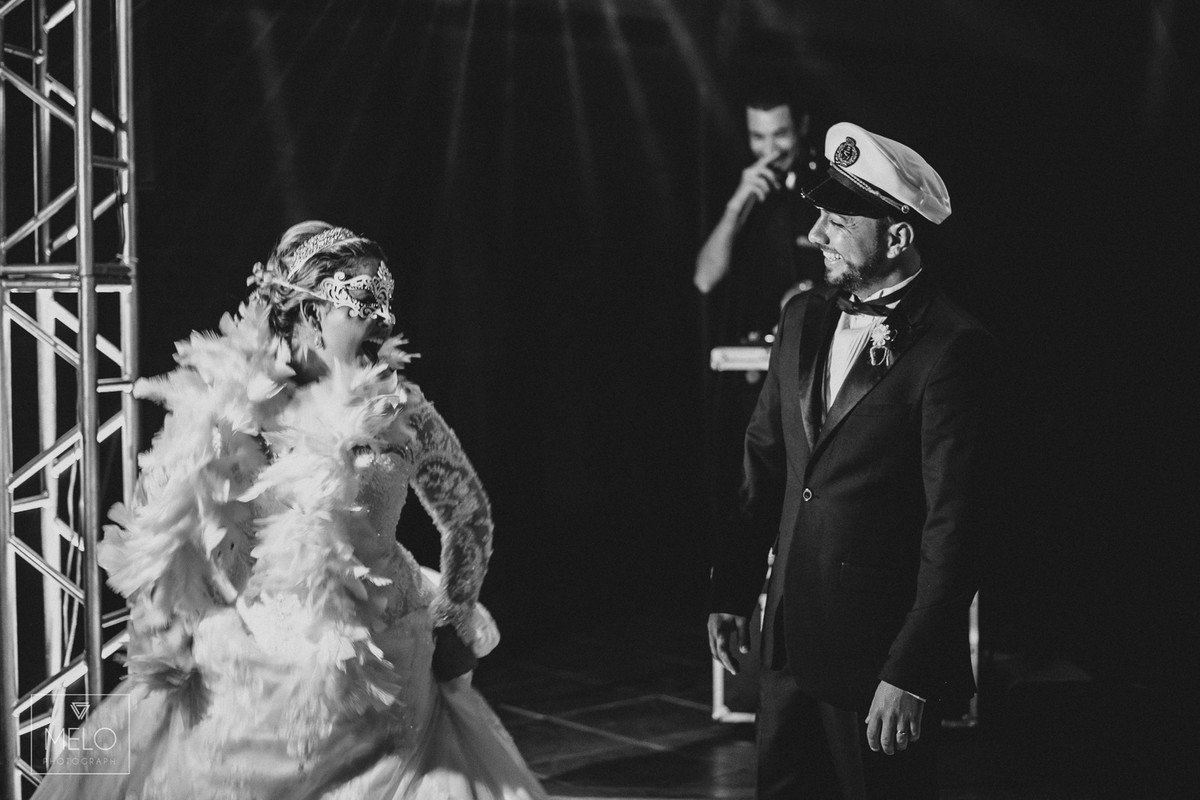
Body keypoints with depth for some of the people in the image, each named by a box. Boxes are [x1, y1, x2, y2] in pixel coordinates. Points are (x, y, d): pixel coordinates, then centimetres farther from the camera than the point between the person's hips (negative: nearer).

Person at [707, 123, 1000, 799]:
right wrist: (733, 590, 10)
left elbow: (957, 524, -17)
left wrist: (910, 674, -18)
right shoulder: (804, 319, 7)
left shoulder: (952, 349, -16)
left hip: (880, 653, -7)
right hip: (790, 638, 7)